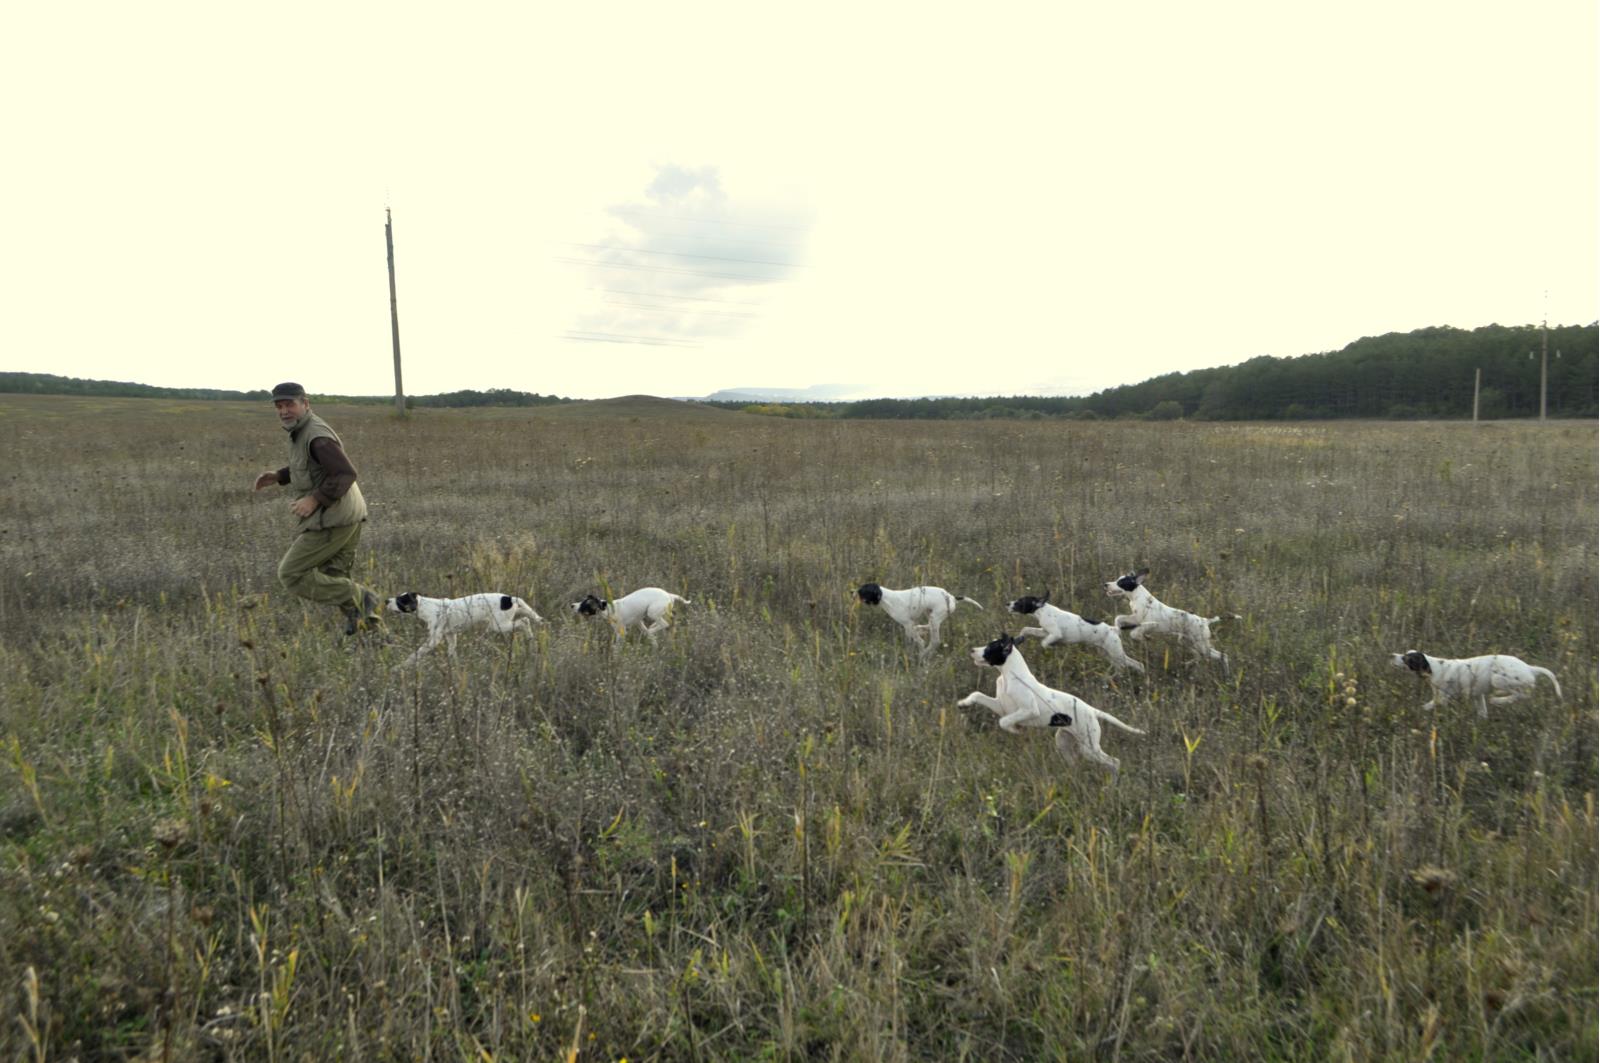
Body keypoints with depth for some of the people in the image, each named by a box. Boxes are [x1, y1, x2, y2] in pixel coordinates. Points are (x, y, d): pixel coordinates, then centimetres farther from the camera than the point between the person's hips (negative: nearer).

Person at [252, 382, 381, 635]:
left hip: (332, 520, -10)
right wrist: (278, 477, 18)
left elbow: (346, 474, -24)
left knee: (291, 574, -1)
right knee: (331, 579, 15)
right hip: (346, 517, 10)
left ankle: (357, 599, -6)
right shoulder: (303, 430, 14)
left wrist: (314, 500, -26)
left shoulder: (317, 436, -18)